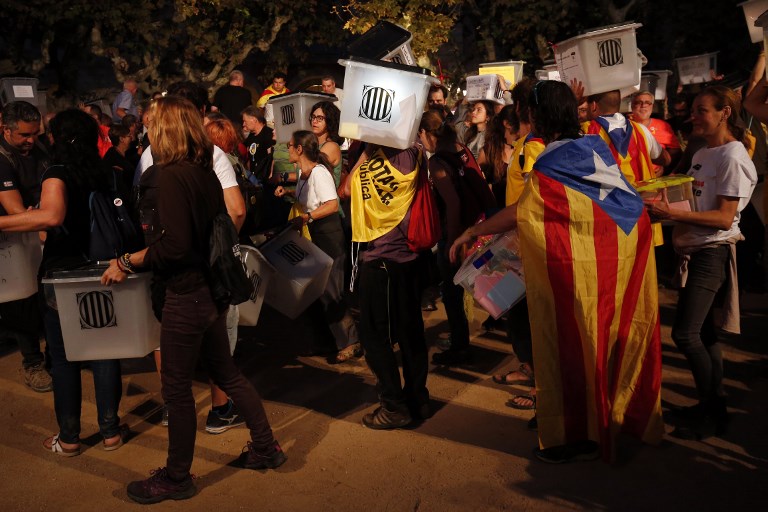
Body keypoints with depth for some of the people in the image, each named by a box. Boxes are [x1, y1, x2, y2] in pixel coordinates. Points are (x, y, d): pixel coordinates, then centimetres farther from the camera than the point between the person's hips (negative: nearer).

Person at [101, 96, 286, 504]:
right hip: (211, 287, 9)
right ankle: (266, 447, 32)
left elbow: (175, 246, -24)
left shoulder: (171, 176, -18)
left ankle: (177, 478, 22)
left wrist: (127, 263, -12)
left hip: (187, 294, -9)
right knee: (225, 372, 21)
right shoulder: (206, 173, 6)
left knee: (177, 388, 6)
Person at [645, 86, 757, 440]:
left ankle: (713, 414, 4)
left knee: (685, 334, -10)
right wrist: (664, 206, 0)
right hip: (694, 250, 8)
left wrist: (675, 213, -26)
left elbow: (724, 217, -17)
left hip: (713, 253, -8)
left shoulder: (733, 157, -12)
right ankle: (714, 404, 23)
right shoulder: (701, 155, 13)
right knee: (703, 332, 12)